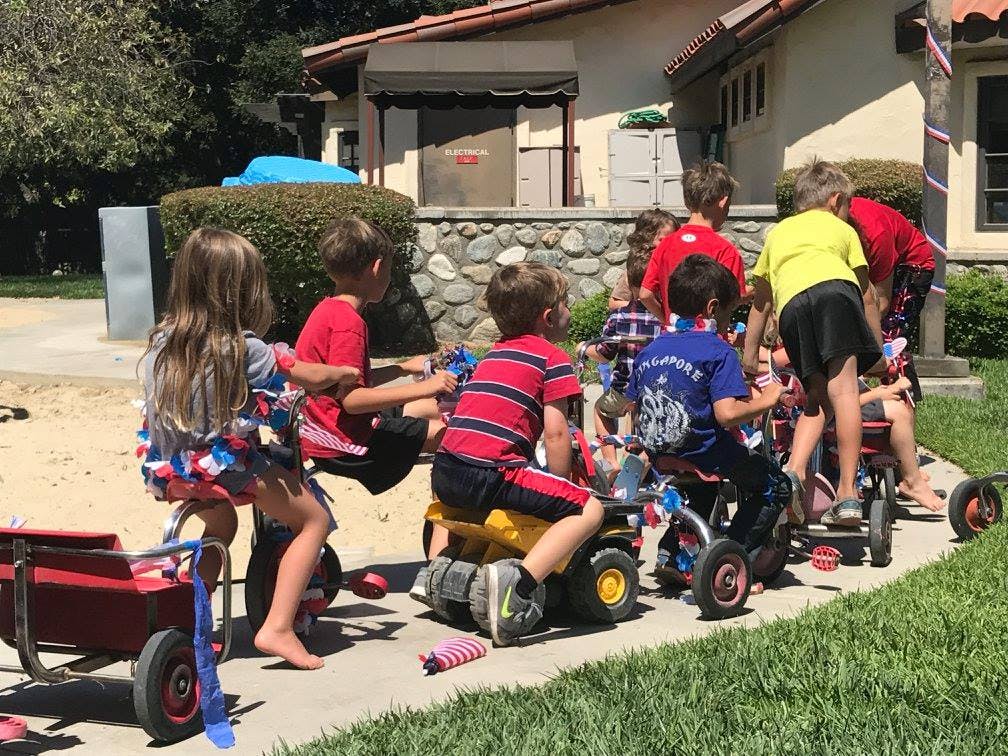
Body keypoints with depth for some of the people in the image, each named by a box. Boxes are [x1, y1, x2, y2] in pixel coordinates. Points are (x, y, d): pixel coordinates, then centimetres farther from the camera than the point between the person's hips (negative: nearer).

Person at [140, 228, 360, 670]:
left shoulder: (161, 341, 3)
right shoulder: (241, 348, -12)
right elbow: (313, 377, -4)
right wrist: (346, 373, 19)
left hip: (167, 471, 6)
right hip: (225, 467, -6)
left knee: (221, 525, 35)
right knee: (314, 520, 11)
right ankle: (277, 628, 0)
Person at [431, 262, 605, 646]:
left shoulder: (494, 353, 25)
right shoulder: (553, 358, 3)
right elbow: (555, 432, -6)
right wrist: (560, 485, 8)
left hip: (444, 474, 8)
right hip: (492, 477, -8)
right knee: (588, 509, -4)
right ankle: (519, 581, -23)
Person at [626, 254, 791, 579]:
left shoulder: (649, 350, 8)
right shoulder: (719, 352, -12)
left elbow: (635, 412, 14)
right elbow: (727, 413, -25)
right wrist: (765, 401, -10)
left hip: (660, 456, 7)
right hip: (704, 452, -7)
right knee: (776, 485, 10)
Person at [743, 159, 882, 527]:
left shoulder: (777, 232, 40)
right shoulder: (842, 229, 33)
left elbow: (761, 300, 45)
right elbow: (867, 296, 33)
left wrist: (750, 352, 53)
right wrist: (878, 342, 45)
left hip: (790, 303, 3)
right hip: (834, 289, -3)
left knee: (818, 397, 13)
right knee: (843, 390, -7)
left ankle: (793, 471, -6)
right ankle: (847, 493, -13)